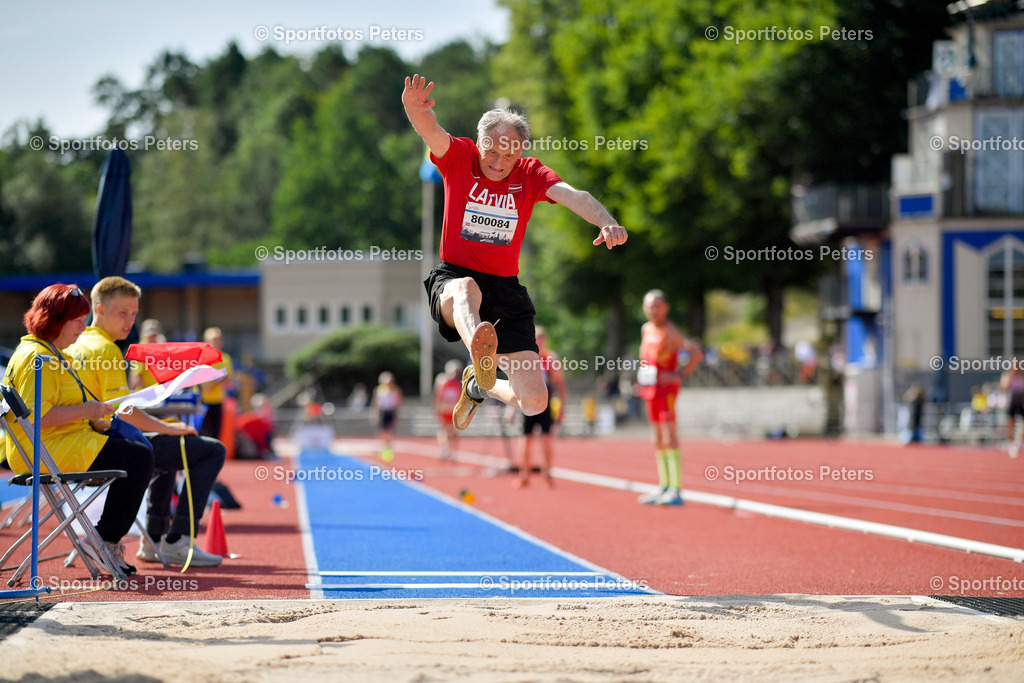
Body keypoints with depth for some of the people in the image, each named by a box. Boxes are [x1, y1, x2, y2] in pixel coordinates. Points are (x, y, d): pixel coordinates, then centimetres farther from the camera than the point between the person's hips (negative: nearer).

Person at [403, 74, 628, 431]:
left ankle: (479, 385, 30)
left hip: (506, 288, 3)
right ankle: (479, 349, -78)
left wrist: (607, 222, -39)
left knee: (535, 402, -4)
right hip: (451, 277, -3)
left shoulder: (530, 174, 0)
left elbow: (574, 196, -17)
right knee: (466, 289, -43)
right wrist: (416, 109, -48)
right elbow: (430, 131, -24)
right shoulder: (458, 157, -3)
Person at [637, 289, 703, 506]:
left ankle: (675, 490, -15)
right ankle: (664, 486, 17)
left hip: (666, 387, -9)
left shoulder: (670, 332, -13)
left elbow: (696, 353, -20)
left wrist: (681, 375, -17)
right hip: (650, 388, 9)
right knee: (657, 440, 11)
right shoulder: (646, 329, 11)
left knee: (669, 437, -12)